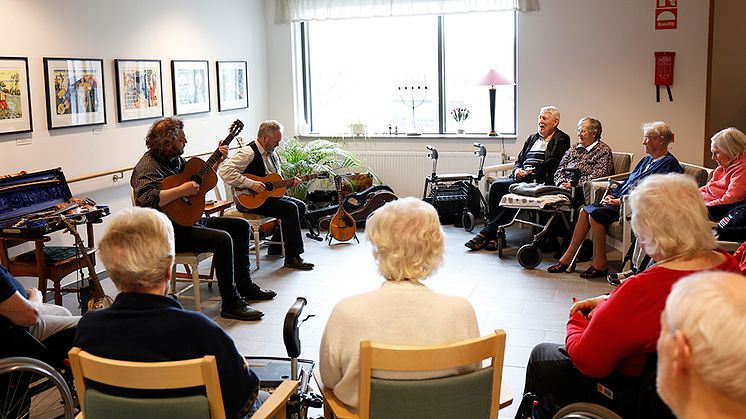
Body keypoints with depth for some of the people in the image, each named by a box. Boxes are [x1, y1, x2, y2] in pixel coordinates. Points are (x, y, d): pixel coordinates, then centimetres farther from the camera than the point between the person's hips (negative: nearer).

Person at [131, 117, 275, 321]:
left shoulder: (175, 159, 12)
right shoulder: (148, 166, -17)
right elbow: (146, 199, -36)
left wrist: (218, 160, 12)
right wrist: (181, 191, -31)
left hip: (190, 219, 11)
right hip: (171, 231, -11)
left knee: (241, 226, 12)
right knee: (222, 238, -29)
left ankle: (244, 286, 20)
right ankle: (231, 304, -22)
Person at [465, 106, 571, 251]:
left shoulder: (562, 139, 6)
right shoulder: (532, 138, 28)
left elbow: (552, 164, -8)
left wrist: (530, 172, -13)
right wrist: (518, 171, 1)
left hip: (538, 180, -7)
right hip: (521, 177, 7)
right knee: (495, 186, -24)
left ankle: (487, 233, -24)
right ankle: (493, 233, -24)